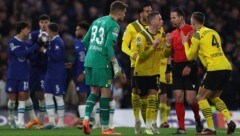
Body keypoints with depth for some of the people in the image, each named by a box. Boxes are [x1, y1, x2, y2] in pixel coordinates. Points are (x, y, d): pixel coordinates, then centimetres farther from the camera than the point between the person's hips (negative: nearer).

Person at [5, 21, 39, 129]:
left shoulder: (26, 43, 9)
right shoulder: (12, 42, -8)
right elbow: (20, 53, -21)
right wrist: (35, 47, -21)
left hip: (24, 75, 4)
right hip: (12, 75, -4)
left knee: (22, 96, -6)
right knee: (12, 98, 3)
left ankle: (20, 121, -8)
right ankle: (11, 119, 24)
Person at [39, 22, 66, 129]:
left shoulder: (57, 41, -16)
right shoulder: (51, 41, 13)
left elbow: (56, 56, -23)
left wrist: (45, 51, -16)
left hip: (58, 73, -9)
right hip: (50, 72, 9)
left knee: (58, 96, -3)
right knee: (48, 95, 7)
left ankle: (61, 123, 4)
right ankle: (51, 121, 10)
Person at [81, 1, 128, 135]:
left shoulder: (97, 21, 15)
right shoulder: (114, 25, -8)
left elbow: (85, 41, 18)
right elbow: (109, 45, -18)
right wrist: (116, 65, -14)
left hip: (89, 61, 7)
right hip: (102, 63, -7)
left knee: (94, 91, 16)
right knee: (106, 93, 1)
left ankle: (86, 118, -4)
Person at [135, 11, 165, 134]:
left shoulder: (161, 34, -1)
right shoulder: (141, 36, -16)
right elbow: (142, 55, -22)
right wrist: (154, 46, -31)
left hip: (155, 71, 3)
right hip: (142, 71, -3)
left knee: (152, 95, -12)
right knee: (143, 97, 4)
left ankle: (151, 125, -11)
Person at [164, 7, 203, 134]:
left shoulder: (191, 31, -6)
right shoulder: (173, 34, 13)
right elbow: (167, 54, 16)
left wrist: (189, 66, -19)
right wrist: (168, 43, -2)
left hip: (189, 68, -6)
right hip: (177, 67, 6)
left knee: (190, 100, -9)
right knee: (178, 98, -1)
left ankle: (197, 119, 19)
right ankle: (181, 127, 2)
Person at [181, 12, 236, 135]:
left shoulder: (197, 35, 1)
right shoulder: (213, 32, 22)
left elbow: (190, 56, 7)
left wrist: (185, 43, 22)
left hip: (215, 68, -7)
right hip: (226, 67, 7)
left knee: (201, 97, 4)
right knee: (214, 97, 21)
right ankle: (229, 121, 2)